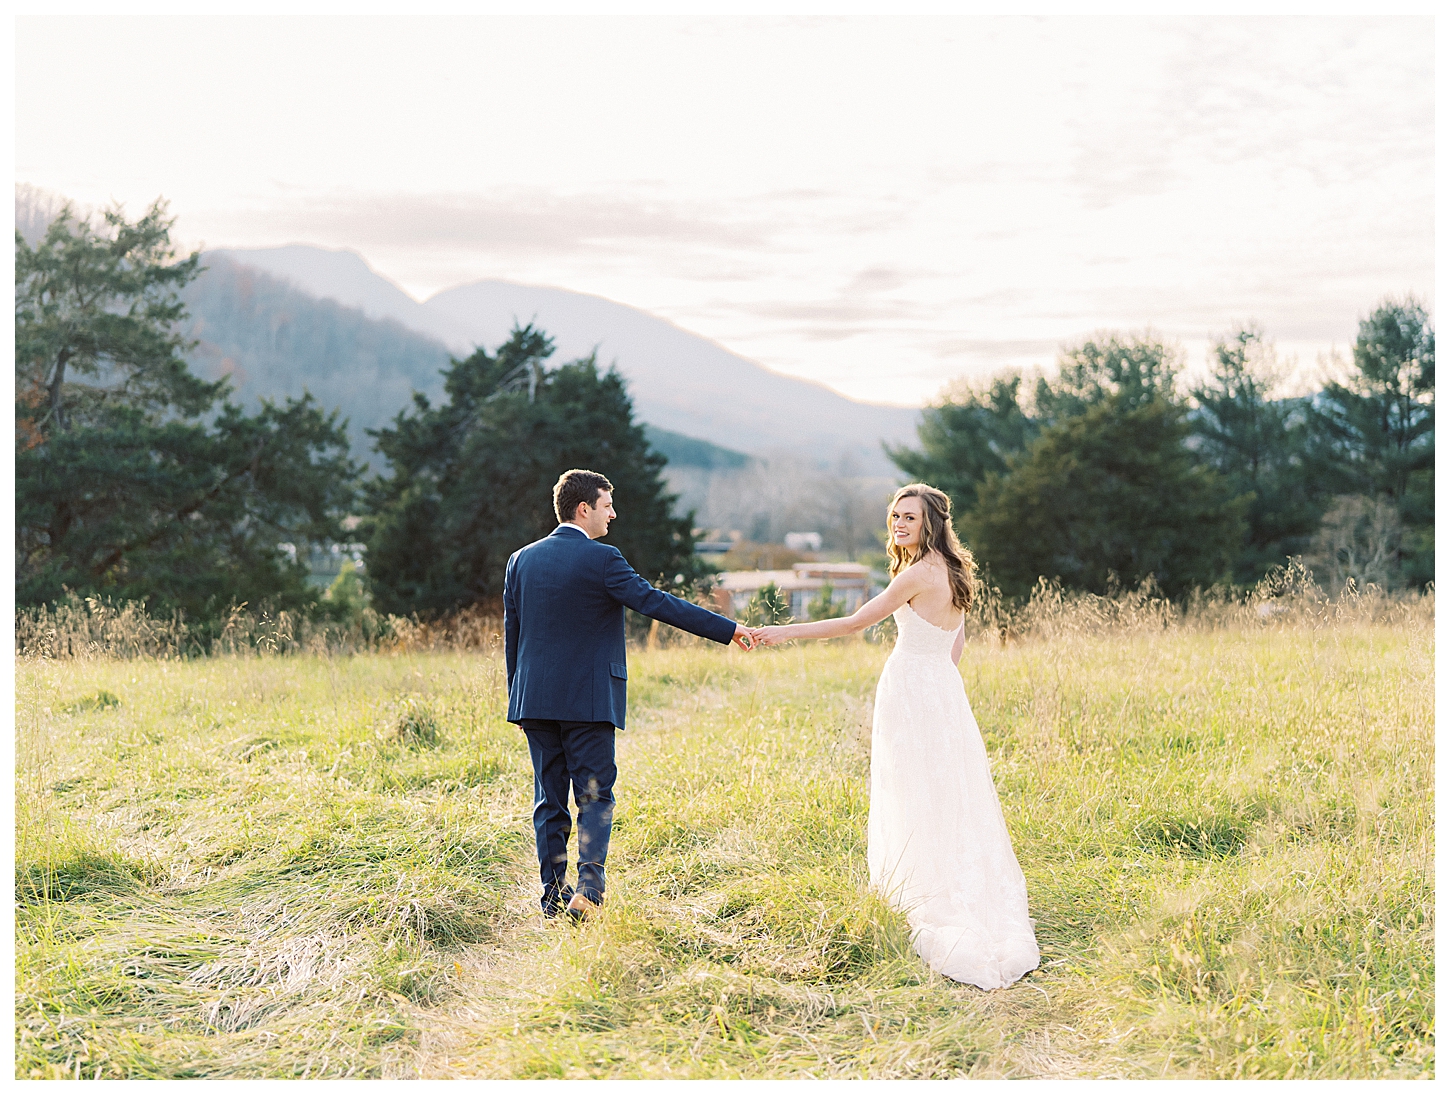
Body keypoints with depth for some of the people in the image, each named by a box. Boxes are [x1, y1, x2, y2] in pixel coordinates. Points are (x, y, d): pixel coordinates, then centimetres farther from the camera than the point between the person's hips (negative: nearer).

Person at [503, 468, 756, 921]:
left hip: (534, 700, 5)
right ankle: (588, 890, -10)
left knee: (549, 800, 11)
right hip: (588, 699, -5)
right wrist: (729, 629, -10)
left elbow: (511, 634, 12)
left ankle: (554, 895, 13)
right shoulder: (601, 559, -10)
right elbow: (656, 602, -13)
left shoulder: (521, 560, 8)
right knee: (594, 798, 2)